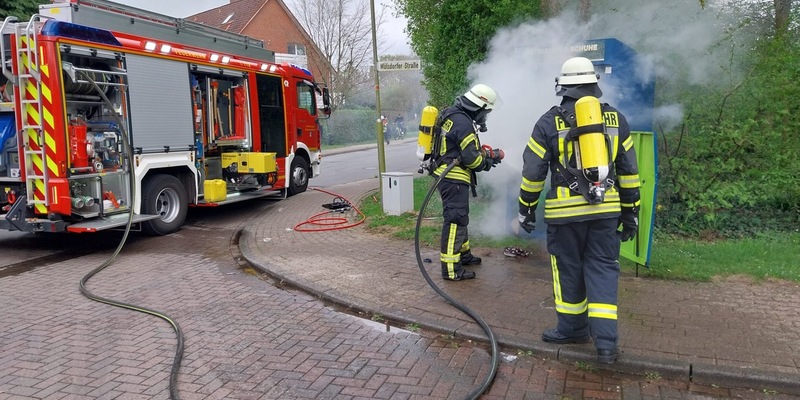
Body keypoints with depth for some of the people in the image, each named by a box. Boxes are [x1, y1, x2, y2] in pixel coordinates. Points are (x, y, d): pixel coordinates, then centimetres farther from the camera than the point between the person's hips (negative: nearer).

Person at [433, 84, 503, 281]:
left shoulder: (453, 115, 13)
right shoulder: (463, 122, -20)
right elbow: (470, 157, -21)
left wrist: (486, 155, 14)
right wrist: (487, 163, -1)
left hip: (448, 176, 11)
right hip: (454, 178, -11)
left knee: (460, 217, 22)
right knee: (455, 220, -9)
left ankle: (463, 254, 38)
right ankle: (450, 268, -6)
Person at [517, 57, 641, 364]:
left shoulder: (549, 123, -3)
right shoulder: (616, 120, 7)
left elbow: (533, 172, -1)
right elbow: (629, 172, 10)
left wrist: (526, 209, 10)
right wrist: (630, 213, 17)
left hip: (565, 212, -3)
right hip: (606, 209, 3)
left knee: (569, 270, 11)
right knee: (603, 270, 8)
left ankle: (572, 328, 26)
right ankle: (605, 341, 4)